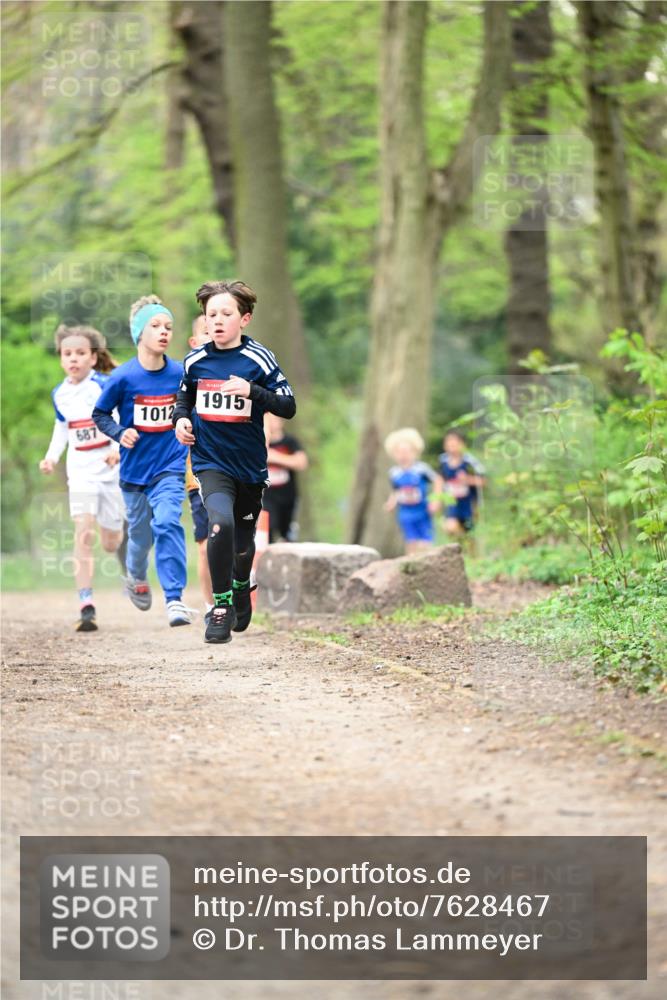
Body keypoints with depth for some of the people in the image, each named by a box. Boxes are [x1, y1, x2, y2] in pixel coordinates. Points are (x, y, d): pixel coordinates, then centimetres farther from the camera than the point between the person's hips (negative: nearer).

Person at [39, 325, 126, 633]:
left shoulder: (105, 386, -11)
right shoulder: (59, 394, 5)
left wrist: (118, 448, -36)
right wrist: (52, 456, 6)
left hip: (112, 469, -3)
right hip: (81, 471, 3)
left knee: (111, 542, 8)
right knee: (83, 532, -17)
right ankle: (86, 607, -21)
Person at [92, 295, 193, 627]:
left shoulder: (180, 374, -6)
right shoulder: (123, 378, -11)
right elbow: (100, 414, -1)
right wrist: (120, 433, -15)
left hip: (170, 467, 0)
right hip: (135, 470, 0)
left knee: (167, 524, -21)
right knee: (140, 532, 13)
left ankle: (175, 599, -19)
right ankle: (136, 578, 45)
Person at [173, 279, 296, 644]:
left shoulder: (259, 360, -9)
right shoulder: (195, 361, 0)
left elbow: (289, 407, -11)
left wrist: (253, 391, -24)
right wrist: (181, 418, 1)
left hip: (250, 464, 0)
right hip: (210, 462, 0)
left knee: (243, 539, 16)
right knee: (220, 522, -27)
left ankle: (241, 591, 48)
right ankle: (221, 606, -17)